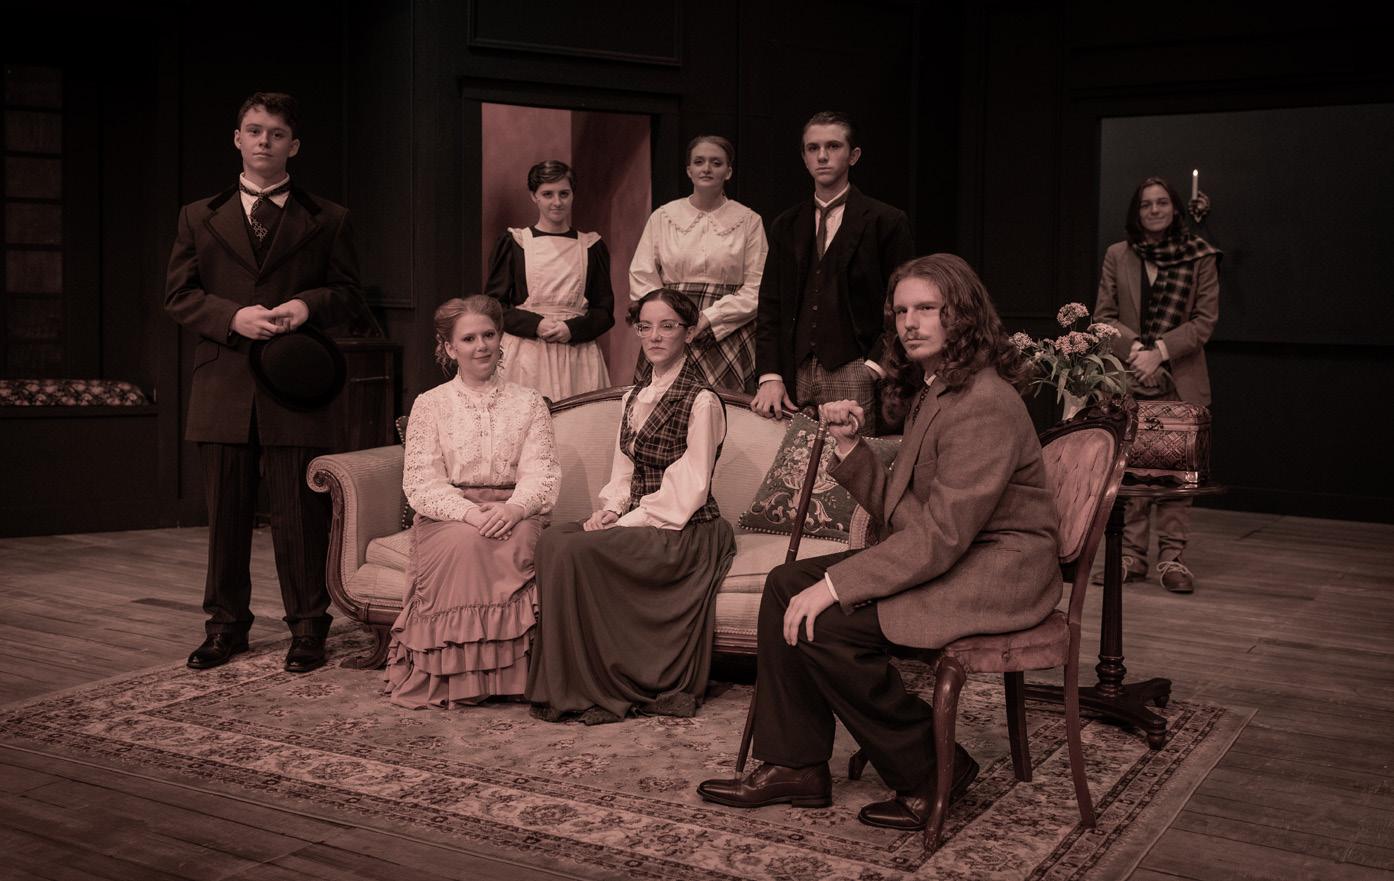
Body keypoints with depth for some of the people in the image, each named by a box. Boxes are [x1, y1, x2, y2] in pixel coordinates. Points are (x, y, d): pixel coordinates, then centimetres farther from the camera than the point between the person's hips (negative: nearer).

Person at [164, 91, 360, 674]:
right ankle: (226, 624, 21)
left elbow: (347, 291, 9)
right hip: (223, 385, 2)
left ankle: (307, 626, 12)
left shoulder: (326, 220, 10)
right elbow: (178, 295, 8)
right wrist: (233, 316, -10)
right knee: (226, 510, 9)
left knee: (299, 511, 0)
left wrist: (308, 304, -12)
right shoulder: (199, 217, 13)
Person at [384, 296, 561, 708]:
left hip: (512, 515, 1)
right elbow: (421, 482, -1)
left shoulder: (528, 402, 14)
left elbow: (542, 473, 1)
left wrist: (513, 508, -21)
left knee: (515, 543, -34)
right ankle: (460, 676, -26)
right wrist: (469, 511, -20)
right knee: (466, 541, -35)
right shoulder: (430, 405, 11)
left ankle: (508, 670, -25)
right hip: (447, 516, -1)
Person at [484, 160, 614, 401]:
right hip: (525, 353, -1)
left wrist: (572, 329, -8)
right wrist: (535, 325, -11)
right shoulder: (513, 242, 7)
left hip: (577, 356, 1)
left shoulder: (591, 246, 11)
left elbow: (605, 310, 11)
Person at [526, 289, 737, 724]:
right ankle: (565, 686, -14)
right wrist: (609, 509, -3)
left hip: (683, 533, -7)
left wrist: (624, 523, -16)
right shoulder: (634, 397, 15)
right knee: (553, 539, -18)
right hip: (637, 522, 8)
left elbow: (686, 493, -15)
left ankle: (597, 689, -15)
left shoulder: (702, 402, -11)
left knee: (575, 551, -26)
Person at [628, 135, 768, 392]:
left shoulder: (749, 221, 6)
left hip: (726, 337, -1)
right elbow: (641, 279, 7)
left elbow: (756, 289, 0)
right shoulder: (662, 217, 10)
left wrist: (708, 318, -11)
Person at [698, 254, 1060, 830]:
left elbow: (942, 534, -26)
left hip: (996, 573, -10)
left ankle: (932, 774, -3)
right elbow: (894, 512, 11)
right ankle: (793, 766, 4)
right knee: (786, 585, 0)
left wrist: (835, 584, -26)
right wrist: (849, 446, -4)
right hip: (938, 558, 10)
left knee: (824, 624, -22)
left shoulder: (984, 404, -20)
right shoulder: (933, 390, 13)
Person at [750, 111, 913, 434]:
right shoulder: (785, 226, 16)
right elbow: (769, 307, 13)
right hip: (795, 376, 3)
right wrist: (770, 376, 1)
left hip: (854, 374, -3)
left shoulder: (887, 222, 3)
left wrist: (875, 365, -10)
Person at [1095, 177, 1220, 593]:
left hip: (1180, 378, -1)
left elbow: (1205, 319, -1)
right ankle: (1132, 554, 10)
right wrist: (1135, 348, -11)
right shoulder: (1117, 255, 8)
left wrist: (1160, 351, -12)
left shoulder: (1200, 257, 4)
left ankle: (1171, 556, 6)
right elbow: (1103, 316, 6)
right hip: (1128, 375, 1)